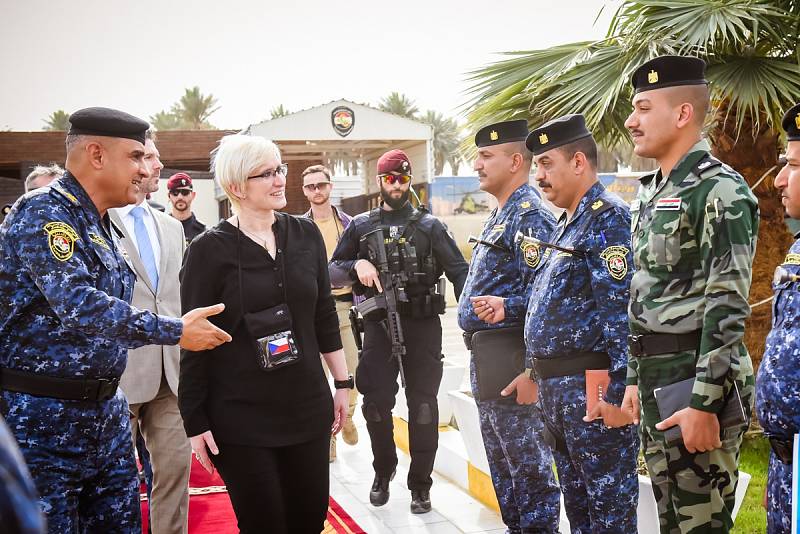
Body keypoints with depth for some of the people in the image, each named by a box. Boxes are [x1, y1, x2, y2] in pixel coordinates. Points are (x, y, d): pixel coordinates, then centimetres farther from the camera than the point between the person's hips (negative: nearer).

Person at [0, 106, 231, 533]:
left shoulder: (101, 225, 13)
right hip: (41, 417, -8)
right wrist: (175, 331, -24)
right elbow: (78, 304, -27)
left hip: (106, 411, 8)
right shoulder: (42, 212, -15)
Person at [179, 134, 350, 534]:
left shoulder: (306, 235, 4)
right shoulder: (210, 249, -8)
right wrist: (194, 422, -6)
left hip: (307, 407, 4)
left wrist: (342, 383, 12)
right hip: (240, 418, -4)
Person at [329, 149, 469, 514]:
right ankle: (383, 472, 28)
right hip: (379, 325, 1)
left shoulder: (429, 226, 4)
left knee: (423, 405, 3)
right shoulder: (360, 226, 9)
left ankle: (420, 485, 16)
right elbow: (333, 272, 9)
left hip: (423, 324, -1)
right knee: (376, 403, 5)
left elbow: (459, 270, -1)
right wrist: (357, 265, -12)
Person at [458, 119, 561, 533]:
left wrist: (507, 307, -32)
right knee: (501, 461, 19)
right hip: (486, 358, 11)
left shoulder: (530, 216, -13)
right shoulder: (499, 216, 18)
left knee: (529, 464, 0)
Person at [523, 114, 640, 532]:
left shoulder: (608, 218, -12)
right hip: (556, 388, 10)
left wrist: (618, 392, -24)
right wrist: (538, 375, 21)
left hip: (593, 388, -10)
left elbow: (623, 311, -21)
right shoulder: (565, 224, 17)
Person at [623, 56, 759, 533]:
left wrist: (705, 403, -21)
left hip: (698, 378, -8)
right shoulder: (650, 194, 14)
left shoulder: (720, 191, -14)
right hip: (655, 377, 9)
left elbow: (729, 306, -19)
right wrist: (636, 379, 17)